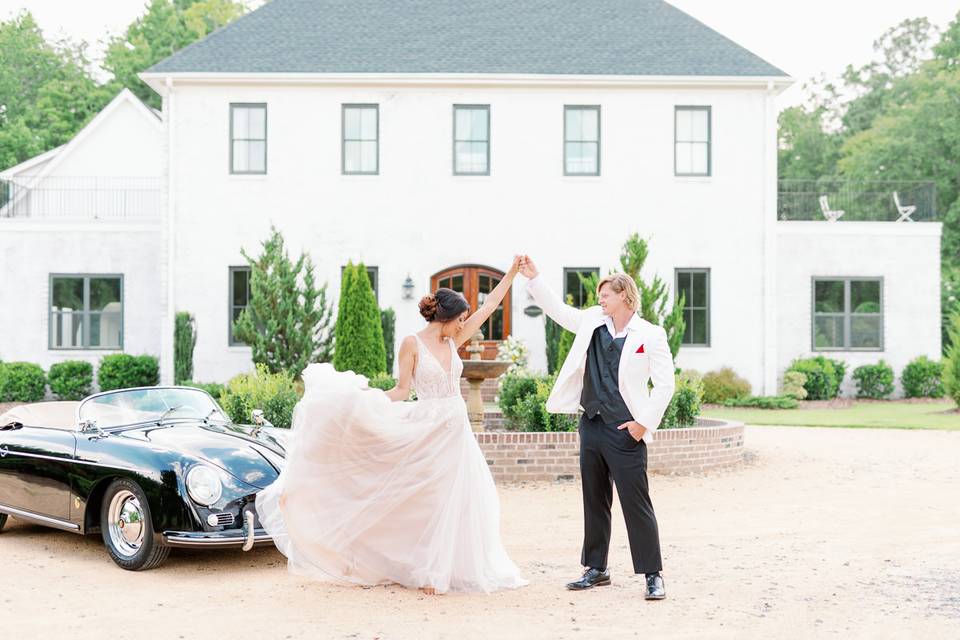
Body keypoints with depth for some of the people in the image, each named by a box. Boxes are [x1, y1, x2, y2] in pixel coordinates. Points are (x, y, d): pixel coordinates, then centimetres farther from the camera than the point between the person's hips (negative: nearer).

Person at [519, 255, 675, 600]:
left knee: (636, 504, -5)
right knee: (594, 502, 13)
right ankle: (596, 569, 24)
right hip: (591, 426, 6)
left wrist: (645, 422, -12)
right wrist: (533, 278, 12)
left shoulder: (650, 335, -7)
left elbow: (665, 384, -8)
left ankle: (653, 575, 2)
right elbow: (557, 310, 19)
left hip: (625, 431, -6)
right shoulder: (593, 322, 10)